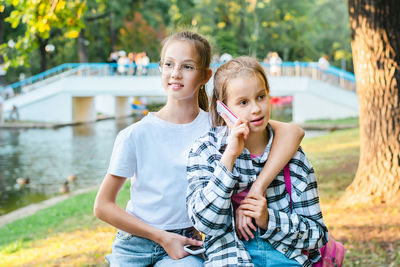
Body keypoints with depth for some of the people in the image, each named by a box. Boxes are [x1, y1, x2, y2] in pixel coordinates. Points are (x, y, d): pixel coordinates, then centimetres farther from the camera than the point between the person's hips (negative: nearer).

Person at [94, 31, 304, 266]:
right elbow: (103, 205, -1)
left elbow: (292, 132, -15)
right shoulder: (136, 135, -6)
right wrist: (162, 237, -8)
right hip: (135, 245, 0)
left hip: (185, 246, 0)